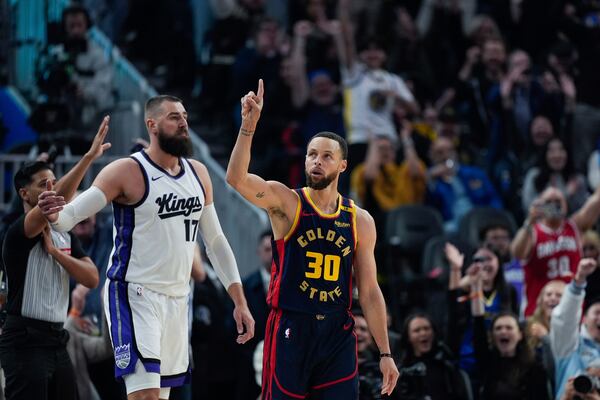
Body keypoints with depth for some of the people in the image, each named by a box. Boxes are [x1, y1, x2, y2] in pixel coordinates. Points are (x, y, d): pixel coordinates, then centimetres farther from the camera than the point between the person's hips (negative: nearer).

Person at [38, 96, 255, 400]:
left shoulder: (198, 174, 10)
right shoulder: (127, 172, -10)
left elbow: (215, 241, 17)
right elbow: (72, 214, -15)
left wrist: (239, 301, 13)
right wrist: (54, 215, -39)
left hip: (177, 300, 7)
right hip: (134, 295, -7)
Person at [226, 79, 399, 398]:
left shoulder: (360, 221, 7)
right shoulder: (286, 202, -2)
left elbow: (369, 291, 10)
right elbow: (237, 179, -20)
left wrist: (385, 353, 6)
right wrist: (248, 125, -32)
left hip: (338, 335, 3)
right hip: (290, 331, -3)